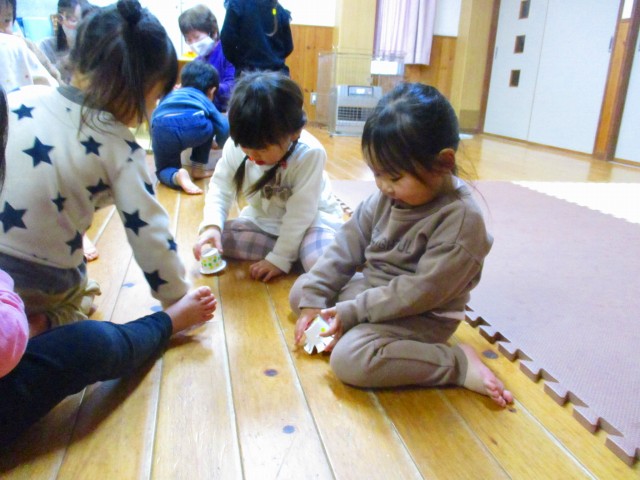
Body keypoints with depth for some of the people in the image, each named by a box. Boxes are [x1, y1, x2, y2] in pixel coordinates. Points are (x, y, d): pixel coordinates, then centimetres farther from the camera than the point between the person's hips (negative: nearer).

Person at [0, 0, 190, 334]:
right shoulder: (119, 147, -14)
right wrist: (178, 301, 0)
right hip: (42, 287, -4)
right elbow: (148, 232, -12)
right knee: (79, 302, 29)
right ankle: (39, 326, 2)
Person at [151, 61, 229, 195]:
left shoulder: (169, 96, 42)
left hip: (162, 130, 1)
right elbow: (224, 126, 20)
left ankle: (178, 176, -7)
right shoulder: (205, 101, 34)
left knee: (164, 169, 25)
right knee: (206, 125, 35)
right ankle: (199, 169, 31)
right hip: (195, 125, -1)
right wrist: (219, 144, 43)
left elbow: (153, 121, 38)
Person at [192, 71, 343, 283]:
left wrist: (279, 259, -24)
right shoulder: (236, 146, -16)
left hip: (310, 221, -6)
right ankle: (294, 250, -13)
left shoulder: (310, 154, -30)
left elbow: (300, 214, -26)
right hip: (261, 220, 7)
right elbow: (220, 188, -9)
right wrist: (211, 225, -27)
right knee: (216, 237, -14)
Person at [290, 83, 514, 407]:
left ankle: (457, 362, -15)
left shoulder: (461, 219, -25)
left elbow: (421, 292, -26)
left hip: (420, 316, -8)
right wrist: (313, 299, -7)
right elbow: (347, 245, 0)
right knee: (300, 290, 8)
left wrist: (352, 313, -23)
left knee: (348, 358, -30)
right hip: (372, 288, 8)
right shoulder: (387, 196, -5)